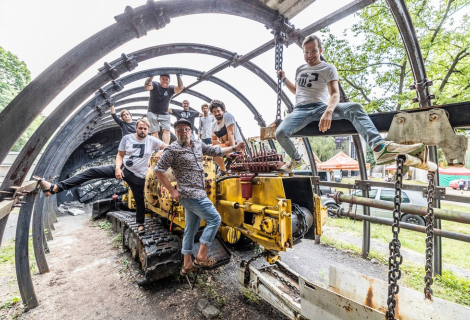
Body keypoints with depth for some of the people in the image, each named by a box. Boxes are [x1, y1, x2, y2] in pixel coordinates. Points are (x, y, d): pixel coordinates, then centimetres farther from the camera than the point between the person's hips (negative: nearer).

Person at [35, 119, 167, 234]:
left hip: (138, 176, -2)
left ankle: (140, 224, 29)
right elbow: (120, 155, 3)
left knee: (139, 200, 7)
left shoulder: (152, 140, -6)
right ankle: (55, 187, -10)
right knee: (92, 171, -11)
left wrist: (160, 153, -21)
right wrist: (117, 168, -12)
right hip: (122, 168, 2)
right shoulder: (127, 138, -1)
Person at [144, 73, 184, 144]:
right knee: (154, 132, -7)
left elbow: (180, 88, -18)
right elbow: (147, 87, -26)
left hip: (164, 114, 2)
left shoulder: (170, 89, -1)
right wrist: (151, 76, -34)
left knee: (167, 130, -14)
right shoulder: (155, 85, -5)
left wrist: (178, 77, -26)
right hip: (152, 113, -2)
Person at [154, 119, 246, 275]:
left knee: (191, 229, 15)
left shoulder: (198, 144, 10)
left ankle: (187, 265, 30)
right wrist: (172, 191, -12)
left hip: (197, 193, 8)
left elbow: (216, 151, 19)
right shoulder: (172, 149, -10)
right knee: (214, 219, -6)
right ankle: (201, 257, 6)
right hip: (190, 194, -8)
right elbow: (159, 170, -10)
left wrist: (235, 148, 12)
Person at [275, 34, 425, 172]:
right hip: (301, 110, 2)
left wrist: (328, 111, -32)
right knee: (280, 133, -28)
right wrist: (284, 79, 19)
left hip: (321, 108, -1)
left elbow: (335, 94, -10)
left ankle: (380, 148, -44)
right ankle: (296, 159, 1)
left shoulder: (328, 69, 7)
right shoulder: (300, 69, 20)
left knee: (354, 107, -31)